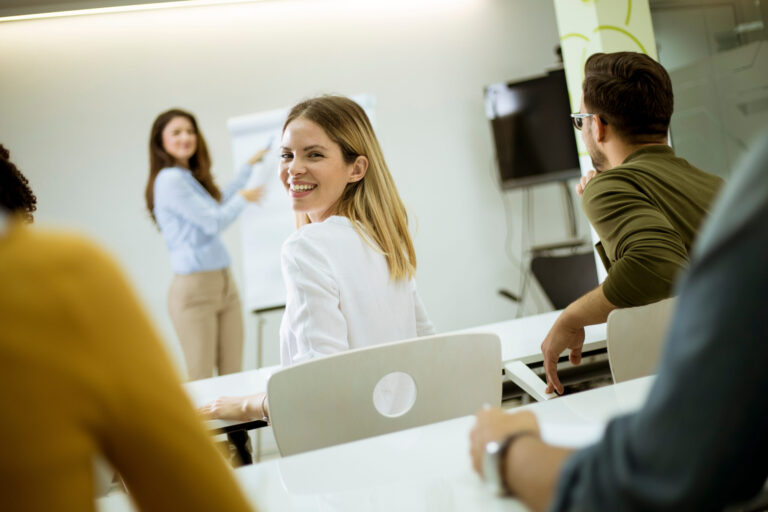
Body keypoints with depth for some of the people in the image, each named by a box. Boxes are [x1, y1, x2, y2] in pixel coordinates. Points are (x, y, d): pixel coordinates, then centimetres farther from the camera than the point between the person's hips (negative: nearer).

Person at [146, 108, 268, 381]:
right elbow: (214, 221, -12)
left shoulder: (191, 177, 16)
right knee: (201, 384, -4)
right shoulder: (169, 179, -11)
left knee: (232, 377, 5)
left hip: (224, 284, 8)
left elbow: (220, 202, 35)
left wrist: (249, 166, 41)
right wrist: (243, 198, 6)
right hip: (195, 286, -8)